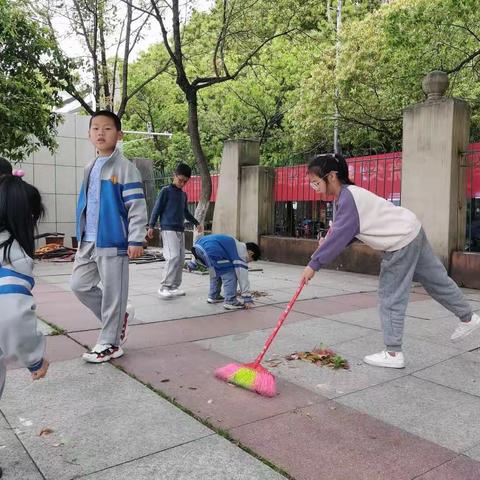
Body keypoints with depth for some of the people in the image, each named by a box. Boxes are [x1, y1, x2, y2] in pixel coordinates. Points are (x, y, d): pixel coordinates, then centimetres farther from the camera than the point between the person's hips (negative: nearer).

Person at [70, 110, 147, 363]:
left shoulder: (125, 168, -9)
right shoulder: (90, 168, 14)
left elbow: (137, 207, -13)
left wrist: (136, 239, -18)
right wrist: (81, 236, 20)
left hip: (113, 243, -7)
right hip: (88, 242, 8)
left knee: (113, 293, 2)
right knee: (79, 285, 11)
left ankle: (109, 343, 17)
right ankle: (119, 318, 29)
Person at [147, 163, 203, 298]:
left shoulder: (184, 194, 17)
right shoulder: (166, 191, -2)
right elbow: (157, 209, -4)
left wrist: (196, 223, 30)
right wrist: (151, 226, -10)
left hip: (180, 230, 7)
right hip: (168, 229, -7)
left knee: (181, 259, 4)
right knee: (174, 257, -18)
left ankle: (174, 286, 11)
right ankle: (164, 287, -13)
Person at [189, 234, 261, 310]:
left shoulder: (236, 245, 30)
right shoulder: (242, 252, 4)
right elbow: (242, 275, -2)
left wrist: (194, 263, 37)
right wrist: (247, 298, -1)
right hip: (210, 249, -10)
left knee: (216, 272, 29)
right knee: (229, 275, 0)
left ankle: (213, 297, 36)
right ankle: (230, 302, 0)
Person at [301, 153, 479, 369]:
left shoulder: (348, 199, -23)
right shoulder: (346, 196, 7)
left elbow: (339, 236, -26)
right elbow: (347, 233, 10)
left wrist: (314, 264, -22)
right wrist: (327, 243, -5)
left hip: (401, 242, -10)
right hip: (411, 232, 10)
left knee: (390, 297, -1)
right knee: (436, 280, 23)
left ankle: (393, 353, 8)